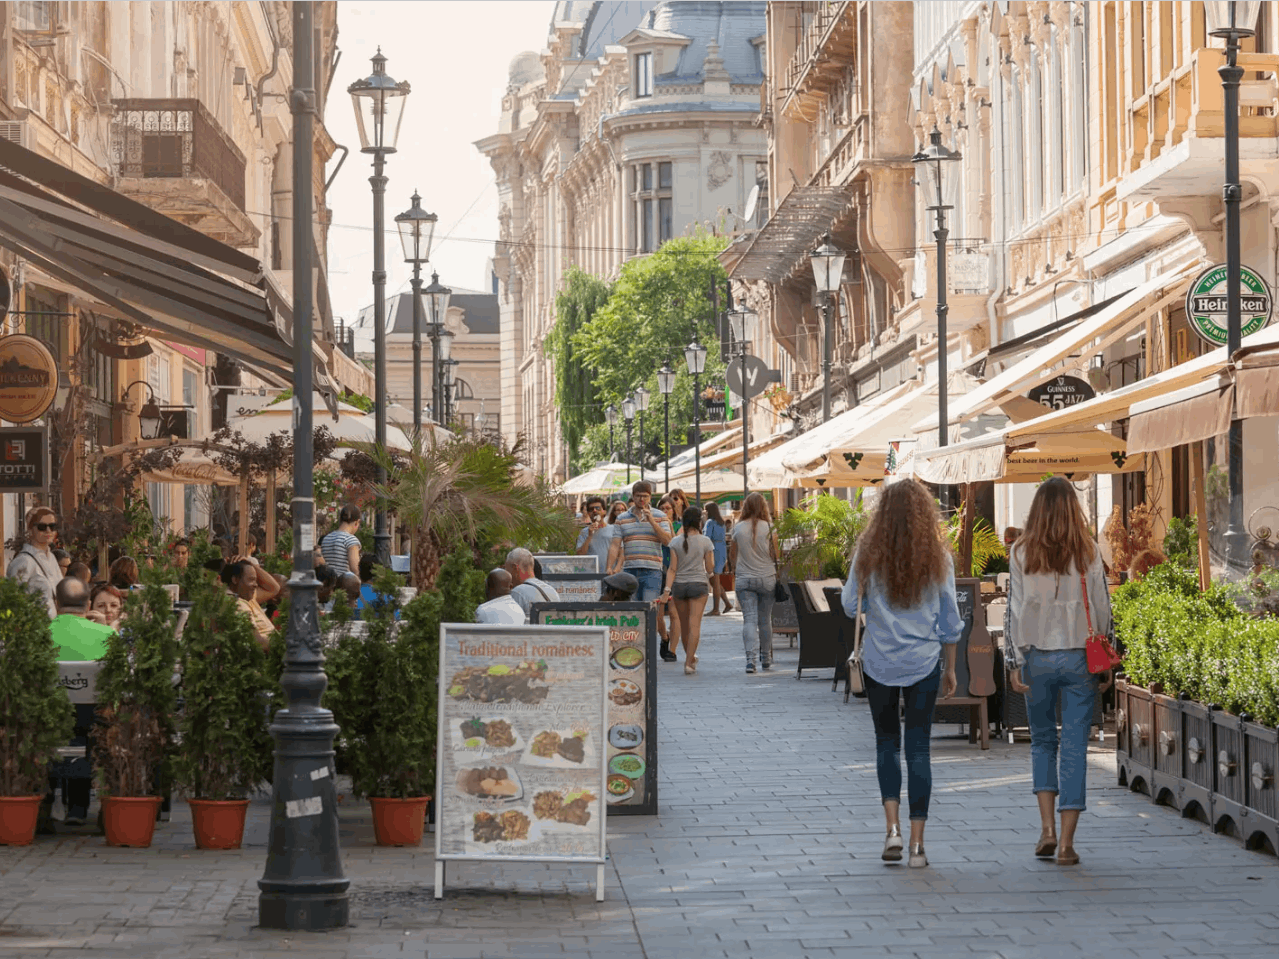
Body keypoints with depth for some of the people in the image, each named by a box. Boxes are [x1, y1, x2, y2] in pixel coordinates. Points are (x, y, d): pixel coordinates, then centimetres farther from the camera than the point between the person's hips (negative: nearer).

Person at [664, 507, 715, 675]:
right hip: (698, 584, -2)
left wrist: (668, 588, -7)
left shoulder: (676, 542, 0)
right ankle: (689, 663, -13)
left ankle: (690, 657, 31)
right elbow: (710, 567, 1)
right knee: (694, 624, -5)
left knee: (684, 624, 14)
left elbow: (673, 569, -5)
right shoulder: (705, 542, -4)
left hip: (679, 585, 2)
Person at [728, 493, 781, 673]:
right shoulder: (769, 528, -5)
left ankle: (751, 658, -19)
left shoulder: (738, 529, -1)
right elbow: (775, 556, -3)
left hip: (744, 579, 0)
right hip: (767, 578, 0)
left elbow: (732, 558, 8)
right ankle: (766, 658, 22)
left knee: (749, 619, -4)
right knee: (765, 620, 12)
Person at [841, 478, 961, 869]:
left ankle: (893, 827, -1)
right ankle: (917, 843, 2)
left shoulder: (869, 554, -6)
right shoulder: (938, 558, -3)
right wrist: (950, 669, 12)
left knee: (887, 742, 14)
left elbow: (851, 605, 1)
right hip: (924, 662, 0)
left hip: (880, 661, 0)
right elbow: (950, 621, 2)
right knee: (918, 748, 4)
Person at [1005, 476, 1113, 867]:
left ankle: (1047, 827, 4)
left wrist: (1014, 663, 0)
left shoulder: (1021, 553, -2)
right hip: (1079, 658, -1)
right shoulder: (1088, 552, -2)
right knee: (1075, 747, 2)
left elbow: (1014, 611, -3)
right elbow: (1101, 610, 1)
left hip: (1037, 658, 1)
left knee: (1042, 740, 18)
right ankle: (1066, 842, -1)